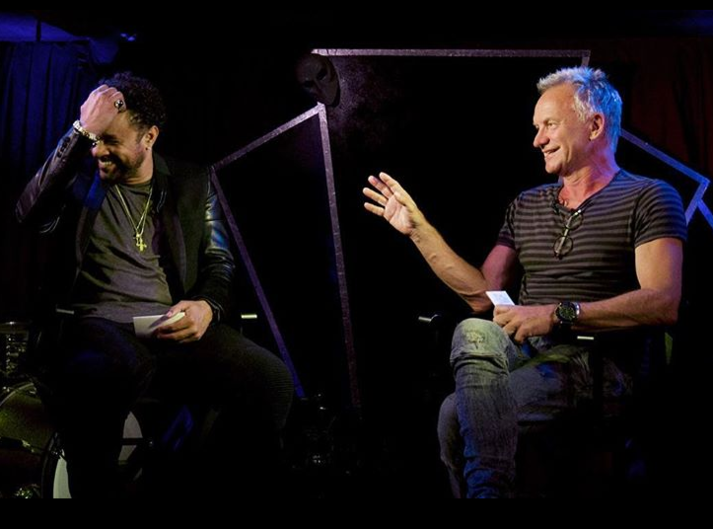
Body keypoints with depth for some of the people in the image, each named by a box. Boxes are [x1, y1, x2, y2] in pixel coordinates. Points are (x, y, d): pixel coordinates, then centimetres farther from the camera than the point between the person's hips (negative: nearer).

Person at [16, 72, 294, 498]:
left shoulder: (193, 183, 16)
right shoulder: (81, 176, 13)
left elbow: (220, 263, 15)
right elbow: (33, 215, -7)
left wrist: (208, 306, -8)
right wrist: (81, 132, -9)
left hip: (175, 331, 2)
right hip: (97, 325, -2)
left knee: (271, 380, -26)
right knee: (106, 372, -41)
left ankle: (222, 486, -3)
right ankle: (95, 489, -14)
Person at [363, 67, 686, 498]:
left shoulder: (649, 198, 4)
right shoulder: (527, 205, 22)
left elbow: (664, 304, -10)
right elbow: (483, 294, 16)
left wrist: (558, 314, -19)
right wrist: (418, 229, 12)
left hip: (598, 361, -5)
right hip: (522, 349, 6)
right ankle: (491, 486, -27)